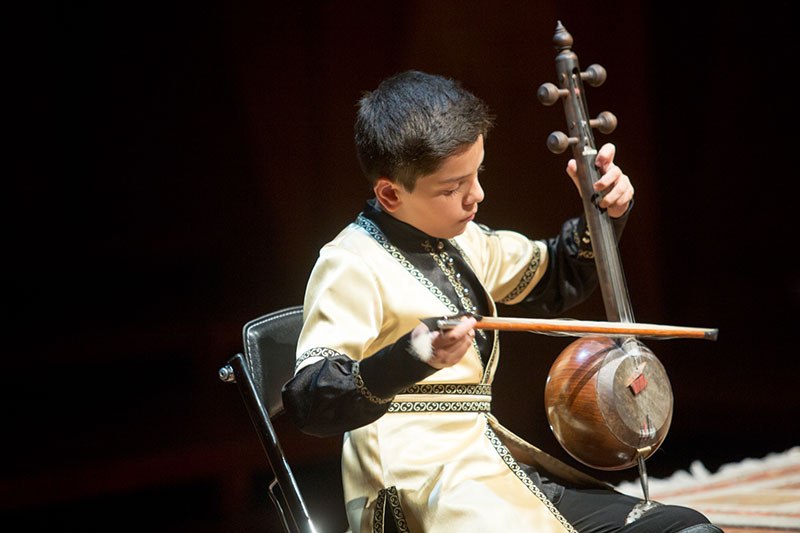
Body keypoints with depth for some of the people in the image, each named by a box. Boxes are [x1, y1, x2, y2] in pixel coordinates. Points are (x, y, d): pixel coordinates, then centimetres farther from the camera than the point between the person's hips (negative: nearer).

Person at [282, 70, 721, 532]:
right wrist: (408, 359, -40)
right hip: (421, 494, -9)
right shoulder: (353, 266, -12)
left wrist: (603, 216, 14)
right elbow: (310, 402, -24)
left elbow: (553, 282, 33)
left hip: (496, 471, 9)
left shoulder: (462, 241, 15)